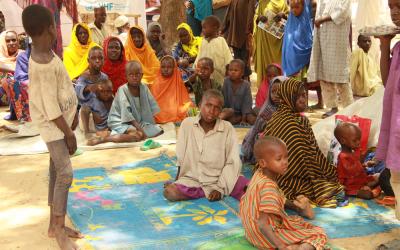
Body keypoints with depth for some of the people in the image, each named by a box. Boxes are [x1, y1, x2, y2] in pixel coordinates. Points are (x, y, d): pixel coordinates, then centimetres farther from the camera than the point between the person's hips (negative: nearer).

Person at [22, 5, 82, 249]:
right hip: (53, 124, -9)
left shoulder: (45, 55, 5)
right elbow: (50, 107, -23)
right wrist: (69, 133, -17)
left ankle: (55, 225, 23)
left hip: (62, 118, 9)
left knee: (57, 171, 13)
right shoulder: (44, 64, -26)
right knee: (65, 174, -10)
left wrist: (74, 113, 19)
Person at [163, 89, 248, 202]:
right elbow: (180, 158, 3)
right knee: (169, 192, -27)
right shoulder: (187, 124, -4)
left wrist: (219, 188, -16)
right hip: (192, 180, 2)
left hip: (220, 179, -1)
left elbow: (233, 163, -8)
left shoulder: (228, 129, -6)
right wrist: (177, 183, 2)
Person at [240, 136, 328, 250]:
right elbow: (262, 225, -34)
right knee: (319, 234, -10)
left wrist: (293, 204, 11)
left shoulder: (258, 175, -2)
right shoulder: (269, 187, -30)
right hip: (267, 237, -9)